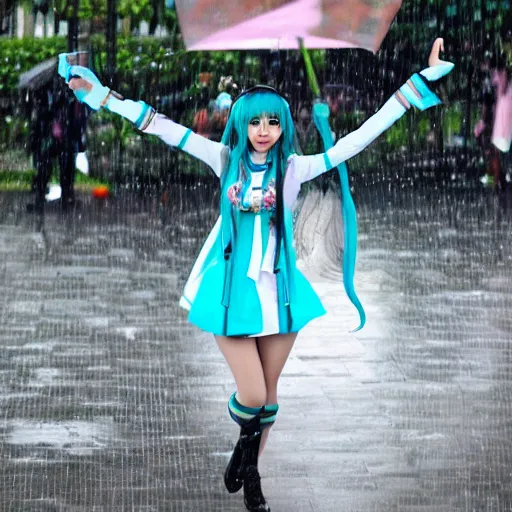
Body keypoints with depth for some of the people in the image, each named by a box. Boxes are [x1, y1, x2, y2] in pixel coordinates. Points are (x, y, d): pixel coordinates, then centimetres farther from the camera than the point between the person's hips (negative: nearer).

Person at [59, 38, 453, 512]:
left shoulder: (294, 168, -3)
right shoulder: (227, 160, 0)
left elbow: (361, 137, -5)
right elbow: (166, 128, 2)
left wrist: (421, 80, -9)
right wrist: (99, 94, 2)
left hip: (277, 288, 1)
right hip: (232, 286, -1)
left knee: (269, 391, 9)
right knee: (252, 394, -6)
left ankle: (250, 471, 29)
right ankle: (245, 443, 28)